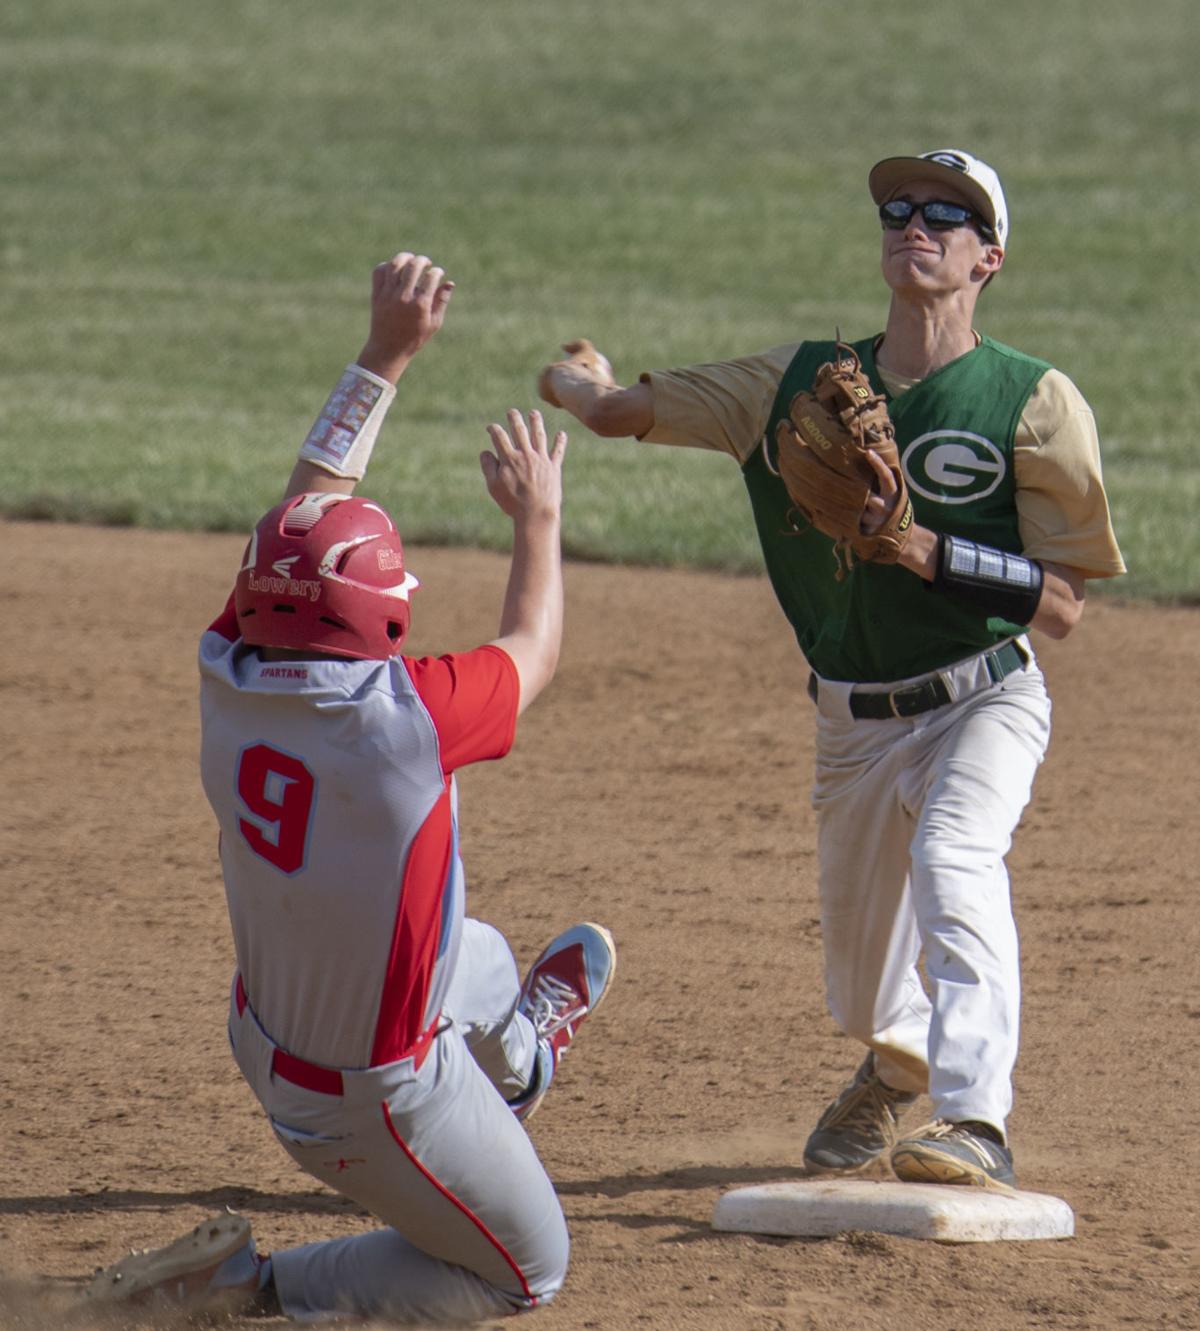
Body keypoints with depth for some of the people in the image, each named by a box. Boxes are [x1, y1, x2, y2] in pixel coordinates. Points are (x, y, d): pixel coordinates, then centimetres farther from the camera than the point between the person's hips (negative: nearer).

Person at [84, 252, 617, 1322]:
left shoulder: (228, 681, -16)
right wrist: (539, 518, 8)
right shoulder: (405, 717, -32)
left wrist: (388, 353, 3)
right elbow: (534, 649, -9)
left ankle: (513, 1056, 61)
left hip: (269, 1031, 7)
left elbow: (307, 505, -1)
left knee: (479, 960, 32)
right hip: (373, 1101, -7)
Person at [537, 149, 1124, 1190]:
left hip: (983, 702, -4)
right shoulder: (805, 381, -2)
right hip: (855, 717, 4)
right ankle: (896, 1067, 53)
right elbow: (622, 410, 4)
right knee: (856, 947, 17)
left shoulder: (1033, 402, -12)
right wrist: (583, 384, 25)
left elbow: (1064, 607, -16)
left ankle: (975, 1123, -42)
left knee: (953, 863, -33)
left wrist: (923, 549, -25)